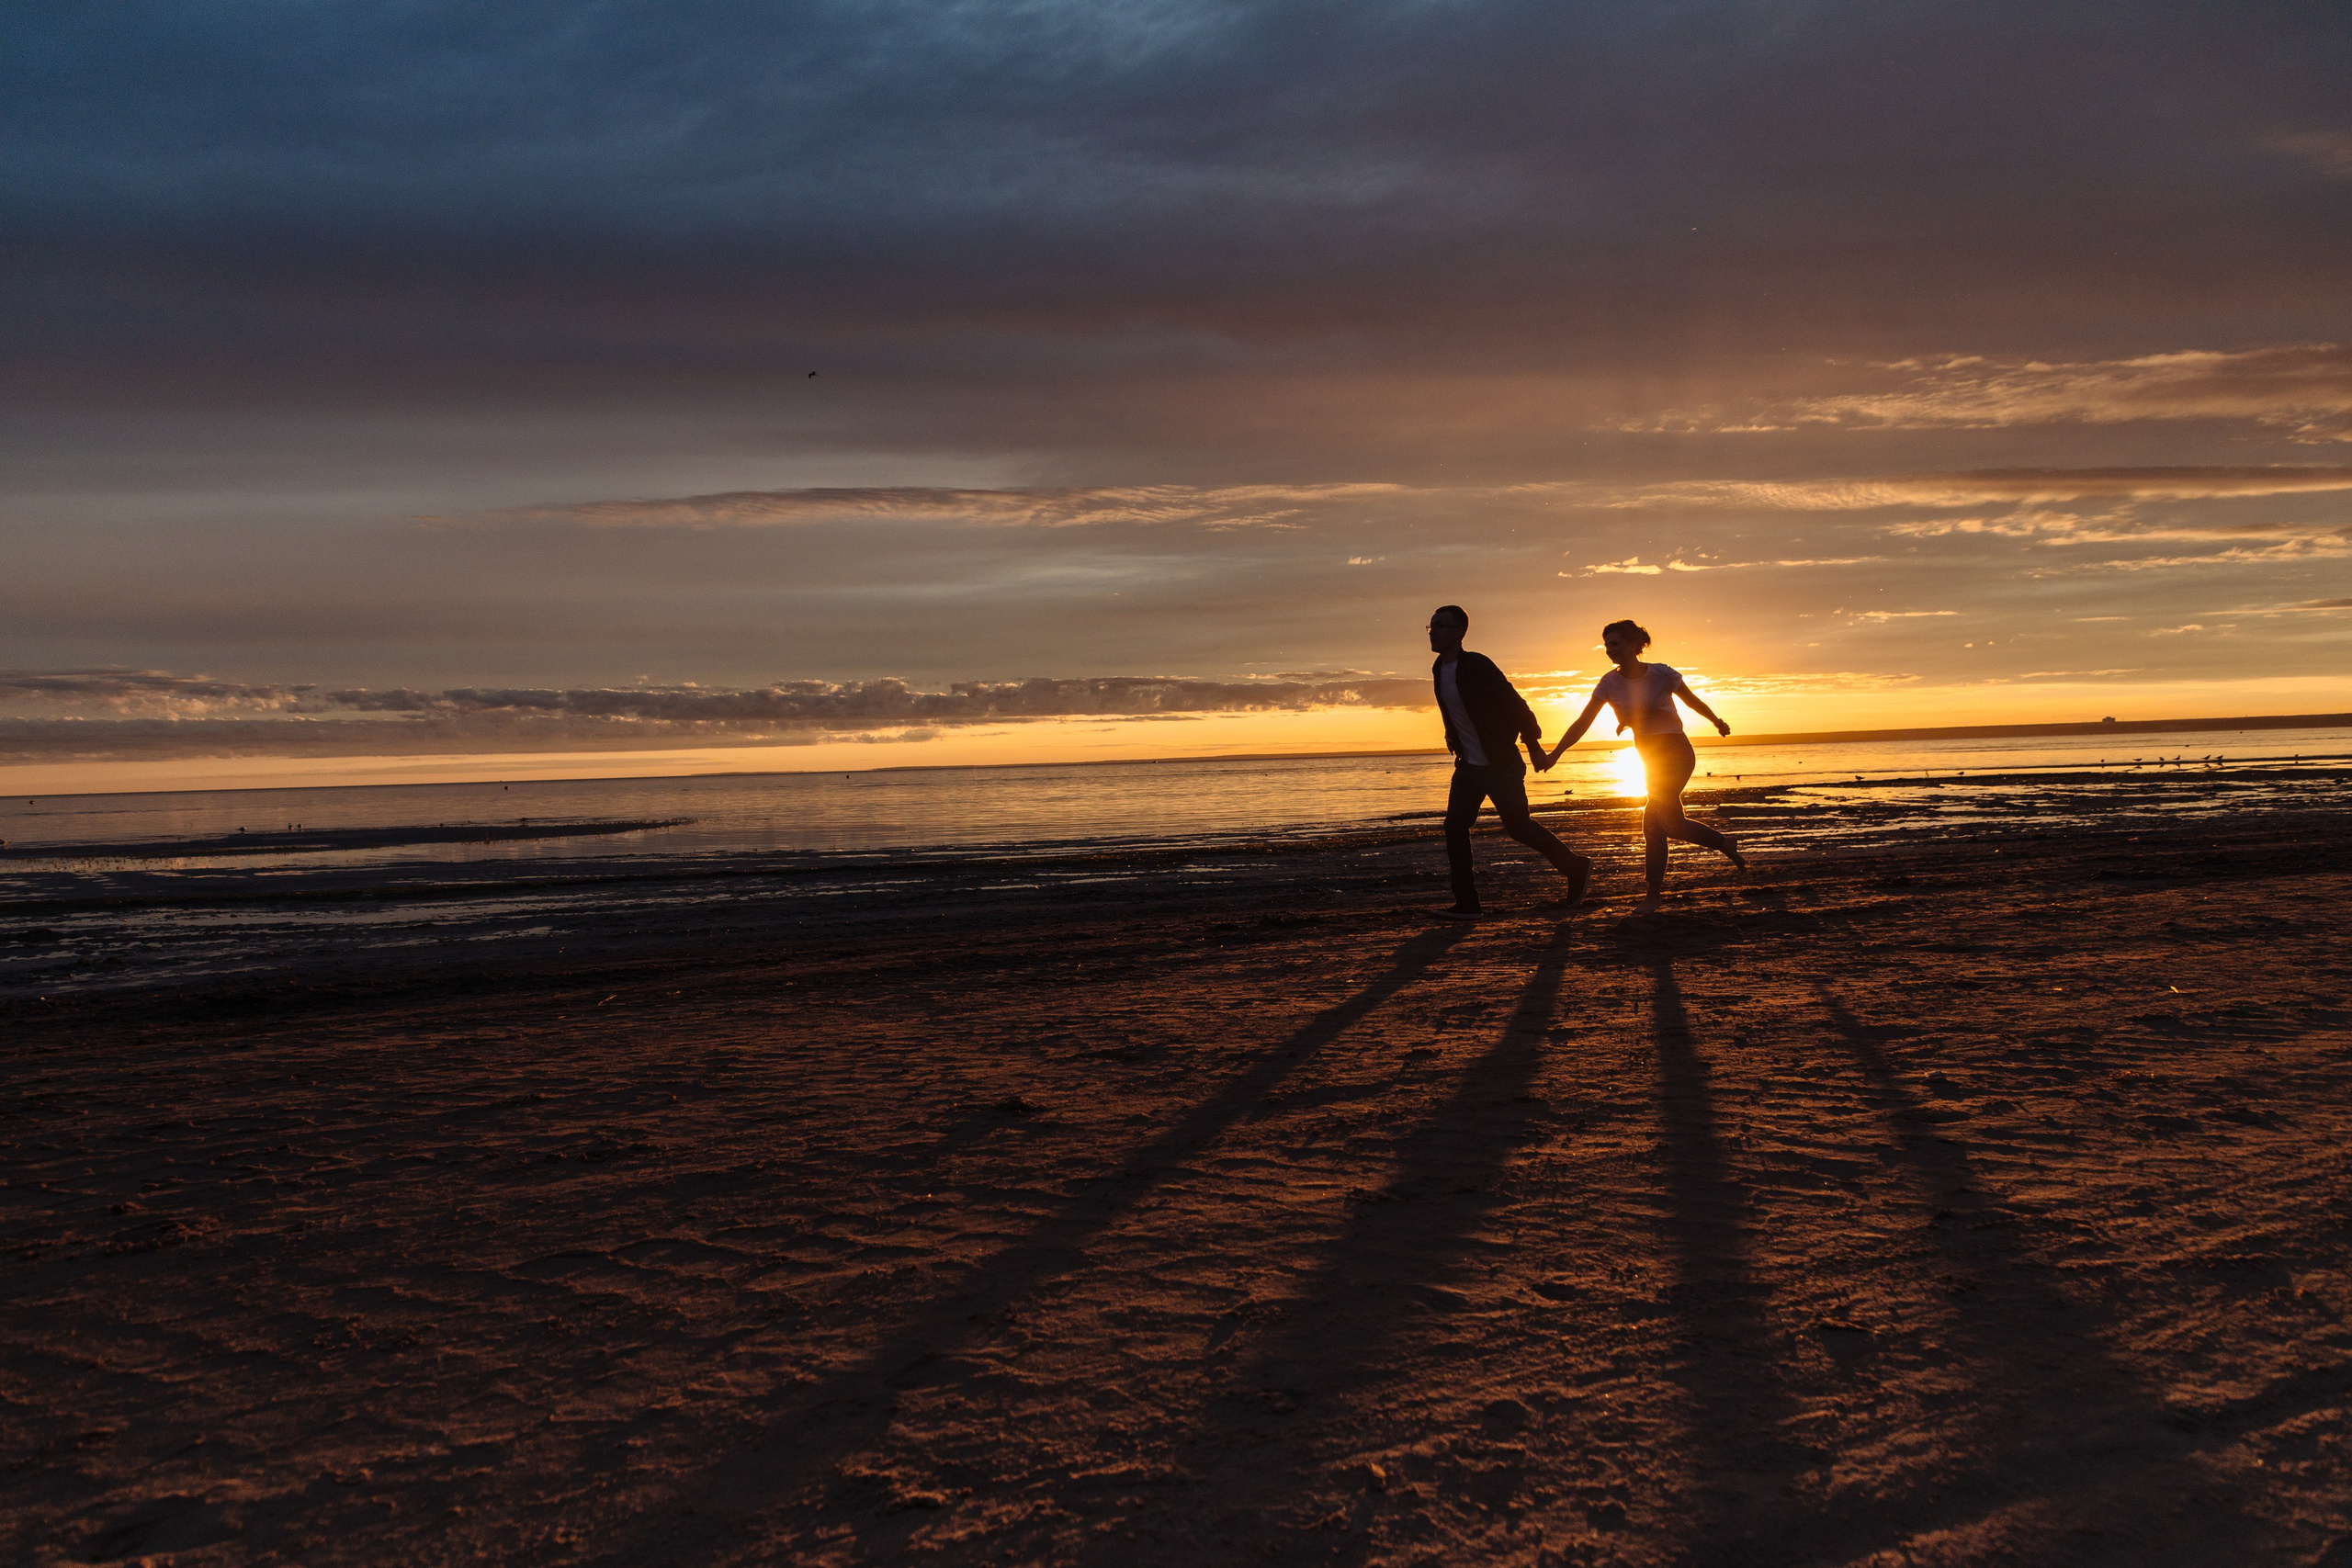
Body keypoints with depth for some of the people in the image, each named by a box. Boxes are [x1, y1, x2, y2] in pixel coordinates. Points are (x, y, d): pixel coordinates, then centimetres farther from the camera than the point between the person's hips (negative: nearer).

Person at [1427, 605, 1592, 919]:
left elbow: (1514, 704, -17)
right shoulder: (1439, 670, 5)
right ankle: (1466, 904, 0)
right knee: (1454, 826, -3)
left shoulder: (1477, 666, -20)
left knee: (1518, 826, 0)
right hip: (1468, 765, 7)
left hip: (1500, 765, -7)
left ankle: (1577, 868, 21)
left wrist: (1534, 745, -14)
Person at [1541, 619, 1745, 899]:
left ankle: (1654, 892, -13)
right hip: (1650, 760, 5)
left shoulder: (1662, 674, -11)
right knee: (1671, 823, 9)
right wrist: (1553, 755, -15)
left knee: (1653, 818, -19)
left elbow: (1693, 702, 6)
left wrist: (1717, 723, 21)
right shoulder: (1610, 683, -2)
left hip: (1676, 753, -5)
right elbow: (1582, 723, -5)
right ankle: (1725, 845, 33)